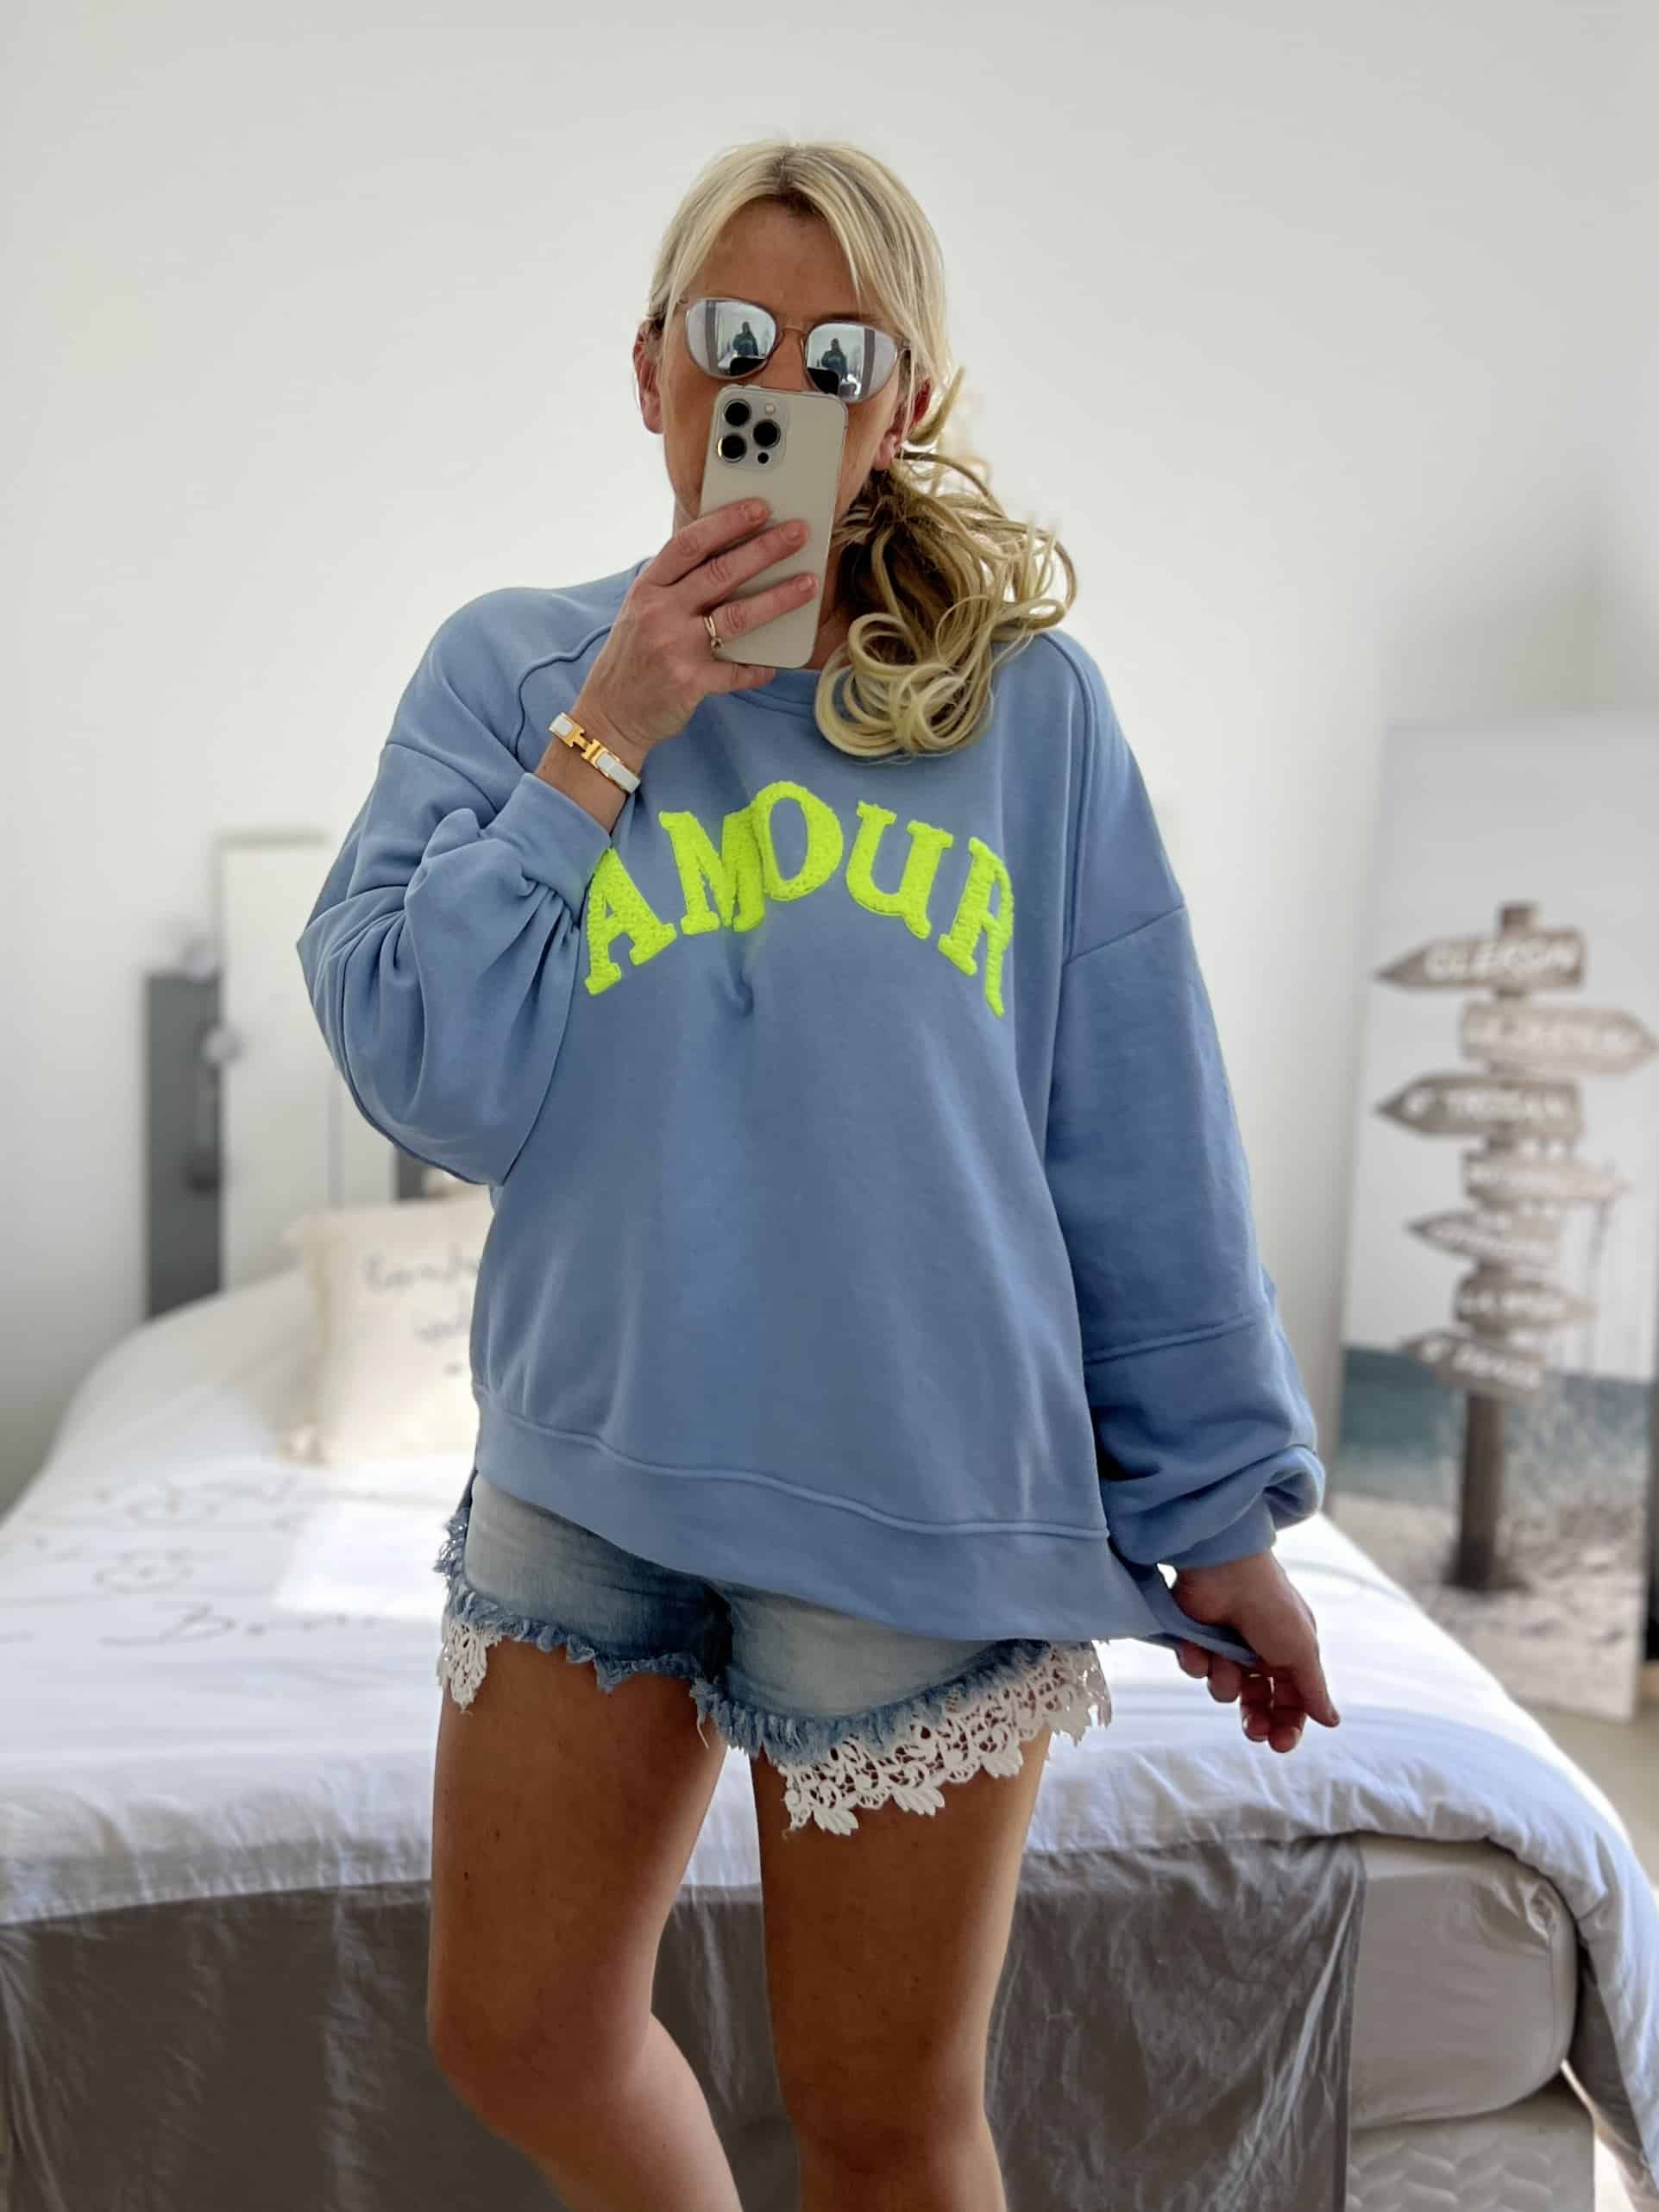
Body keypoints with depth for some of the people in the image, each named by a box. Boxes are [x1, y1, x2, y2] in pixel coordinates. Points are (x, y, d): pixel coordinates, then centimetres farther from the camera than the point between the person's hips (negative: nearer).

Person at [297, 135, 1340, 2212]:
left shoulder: (1026, 699, -2)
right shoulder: (507, 669, 2)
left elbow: (1143, 1143, -1)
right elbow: (426, 1074, -7)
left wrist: (1218, 1510, 2)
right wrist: (607, 739, -13)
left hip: (925, 1482, -2)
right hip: (587, 1465, 3)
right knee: (515, 2036, 18)